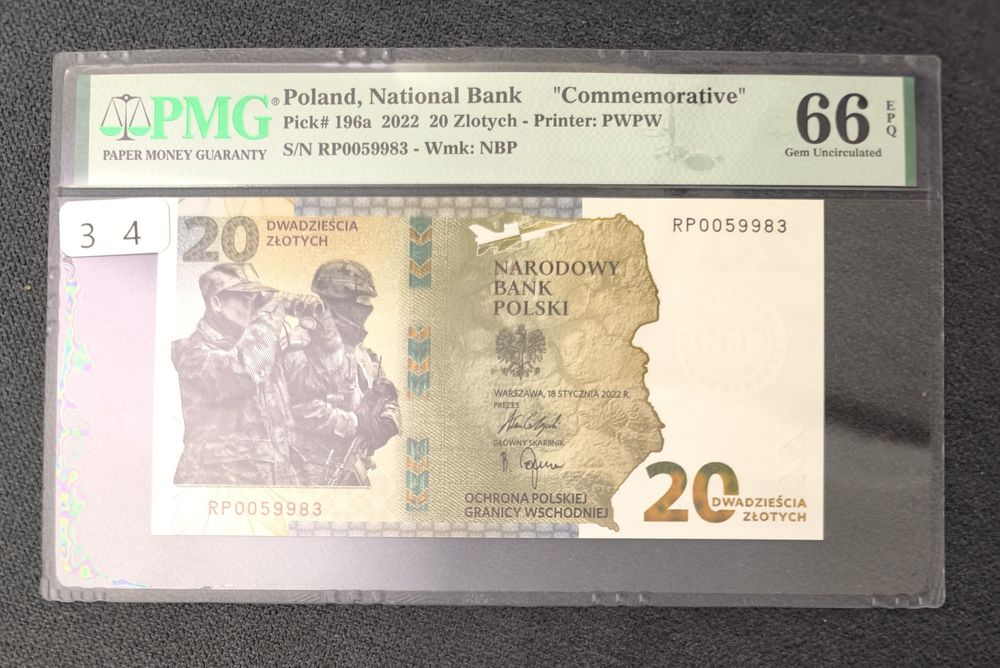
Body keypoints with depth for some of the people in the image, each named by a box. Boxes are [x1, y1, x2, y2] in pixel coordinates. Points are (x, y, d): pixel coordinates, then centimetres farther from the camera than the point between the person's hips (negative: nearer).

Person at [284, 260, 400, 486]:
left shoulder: (361, 352, 13)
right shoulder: (305, 351, -15)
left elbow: (387, 397, 19)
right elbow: (304, 408, -26)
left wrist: (387, 423, -3)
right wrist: (356, 424, -19)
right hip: (317, 474, -8)